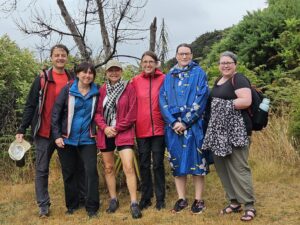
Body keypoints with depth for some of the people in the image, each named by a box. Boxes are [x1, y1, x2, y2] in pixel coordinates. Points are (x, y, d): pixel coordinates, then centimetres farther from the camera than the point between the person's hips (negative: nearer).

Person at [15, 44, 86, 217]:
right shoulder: (42, 79, -2)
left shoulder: (73, 80, 4)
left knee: (76, 166, 8)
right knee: (42, 169, 5)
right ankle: (43, 205, 16)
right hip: (44, 133, -1)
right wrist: (22, 129, -6)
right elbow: (30, 105, -1)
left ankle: (83, 198, 23)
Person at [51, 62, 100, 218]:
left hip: (87, 140, 0)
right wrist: (57, 135, -8)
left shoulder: (96, 93, 1)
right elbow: (56, 113, -4)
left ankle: (92, 207, 6)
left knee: (91, 171, -6)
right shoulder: (67, 90, -3)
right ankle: (72, 205, 26)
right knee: (69, 173, 10)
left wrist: (99, 132, -1)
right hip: (67, 139, 0)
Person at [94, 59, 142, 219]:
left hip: (124, 132, -4)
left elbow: (132, 113, -7)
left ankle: (134, 203, -4)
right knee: (108, 167, 10)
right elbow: (97, 112, 5)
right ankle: (113, 200, 25)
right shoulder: (102, 90, 6)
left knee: (128, 167, -11)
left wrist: (116, 128, -10)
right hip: (105, 133, 4)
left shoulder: (129, 88, -3)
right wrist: (105, 127, -12)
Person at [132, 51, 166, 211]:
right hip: (141, 129, 2)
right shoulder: (135, 81, 3)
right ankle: (146, 198, 23)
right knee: (144, 164, 10)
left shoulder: (163, 79, -2)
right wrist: (133, 121, 1)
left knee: (158, 164, 5)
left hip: (159, 128, -2)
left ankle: (160, 199, 18)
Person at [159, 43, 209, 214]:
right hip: (174, 125, 3)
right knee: (177, 161, 6)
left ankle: (199, 200, 8)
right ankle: (182, 199, 16)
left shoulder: (199, 73, 3)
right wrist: (173, 122, -9)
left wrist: (186, 122, -13)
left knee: (196, 160, -2)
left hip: (194, 125, -3)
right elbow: (163, 100, 6)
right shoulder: (169, 76, 13)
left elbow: (201, 98, -7)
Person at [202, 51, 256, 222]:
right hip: (220, 131, 9)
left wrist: (226, 105, -16)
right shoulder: (219, 80, 18)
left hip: (235, 130, -9)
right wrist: (214, 106, 10)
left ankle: (249, 205, 3)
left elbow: (246, 101, -20)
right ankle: (235, 202, 21)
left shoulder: (239, 79, -8)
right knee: (223, 167, 11)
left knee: (239, 167, -7)